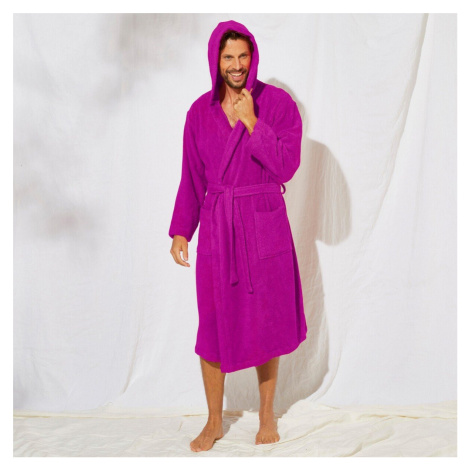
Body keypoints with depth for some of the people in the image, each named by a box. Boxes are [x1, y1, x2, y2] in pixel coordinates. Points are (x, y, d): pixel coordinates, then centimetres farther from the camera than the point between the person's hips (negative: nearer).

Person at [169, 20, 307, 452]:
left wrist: (252, 122, -17)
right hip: (217, 226, 2)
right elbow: (192, 179, 6)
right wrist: (180, 232, 2)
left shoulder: (278, 103, -4)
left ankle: (267, 413, 28)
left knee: (266, 319, 8)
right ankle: (214, 422, 23)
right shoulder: (200, 111, 4)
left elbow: (286, 166, -13)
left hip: (265, 225, -2)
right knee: (214, 324, 6)